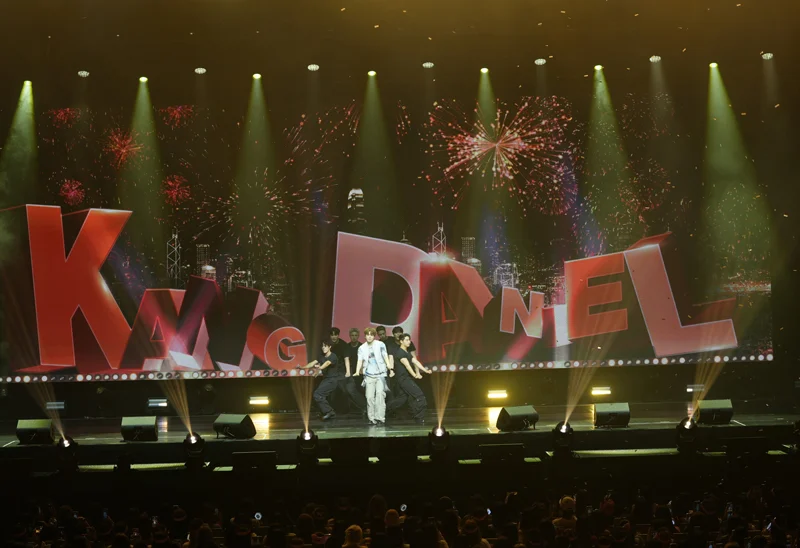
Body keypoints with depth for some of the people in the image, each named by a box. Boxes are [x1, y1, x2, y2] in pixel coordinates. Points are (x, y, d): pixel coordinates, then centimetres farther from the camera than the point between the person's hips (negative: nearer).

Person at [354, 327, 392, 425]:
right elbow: (360, 360, 0)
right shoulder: (362, 348, 8)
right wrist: (357, 371, -17)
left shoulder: (380, 345, 3)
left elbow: (385, 355, -3)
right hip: (369, 375, 2)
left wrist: (388, 365, -23)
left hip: (380, 374, -2)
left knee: (380, 394, -13)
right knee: (370, 397, -2)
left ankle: (380, 417, -12)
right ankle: (372, 418, 6)